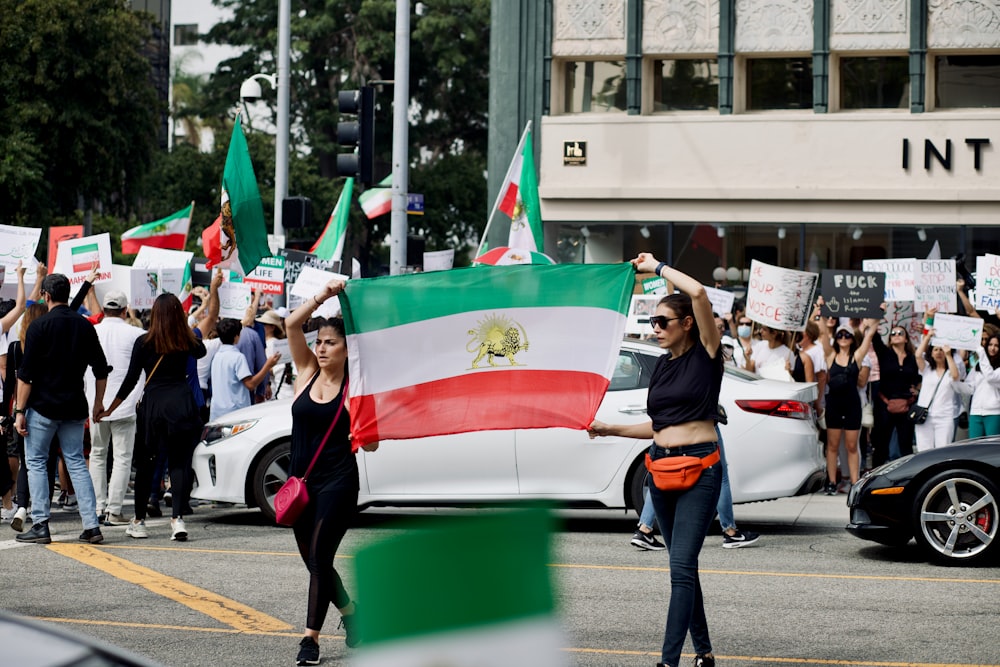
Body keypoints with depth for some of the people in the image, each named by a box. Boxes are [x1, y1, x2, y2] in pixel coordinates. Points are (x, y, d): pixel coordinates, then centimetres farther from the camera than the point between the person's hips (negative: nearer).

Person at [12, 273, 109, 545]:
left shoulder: (39, 326, -9)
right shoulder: (84, 326, 5)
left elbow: (26, 374, -11)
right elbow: (101, 369, 9)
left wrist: (20, 411, -7)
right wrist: (98, 402, 21)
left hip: (43, 407, -4)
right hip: (75, 407, 4)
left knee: (36, 462, 6)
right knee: (77, 463, 9)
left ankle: (40, 525, 0)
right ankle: (92, 525, 1)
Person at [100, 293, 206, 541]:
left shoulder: (144, 342, -4)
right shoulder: (186, 341, 2)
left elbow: (130, 380, -2)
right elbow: (201, 351, 28)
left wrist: (109, 409, 7)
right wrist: (185, 326, 24)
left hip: (152, 404, -1)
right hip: (182, 403, 1)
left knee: (145, 464, 9)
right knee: (180, 462, 2)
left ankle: (139, 522, 15)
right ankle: (177, 518, -12)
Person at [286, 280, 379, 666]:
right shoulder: (308, 371, 6)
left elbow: (372, 444, -3)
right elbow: (291, 325, -6)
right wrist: (323, 296, -14)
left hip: (338, 483, -5)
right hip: (301, 481, 5)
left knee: (319, 557, -15)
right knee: (313, 561, 13)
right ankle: (350, 613, 37)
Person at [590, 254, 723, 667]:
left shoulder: (706, 354, -6)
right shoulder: (663, 365, 14)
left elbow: (698, 292, -20)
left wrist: (657, 268, -9)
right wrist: (611, 429, 13)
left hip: (699, 467, -8)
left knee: (682, 566, -13)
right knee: (683, 565, 11)